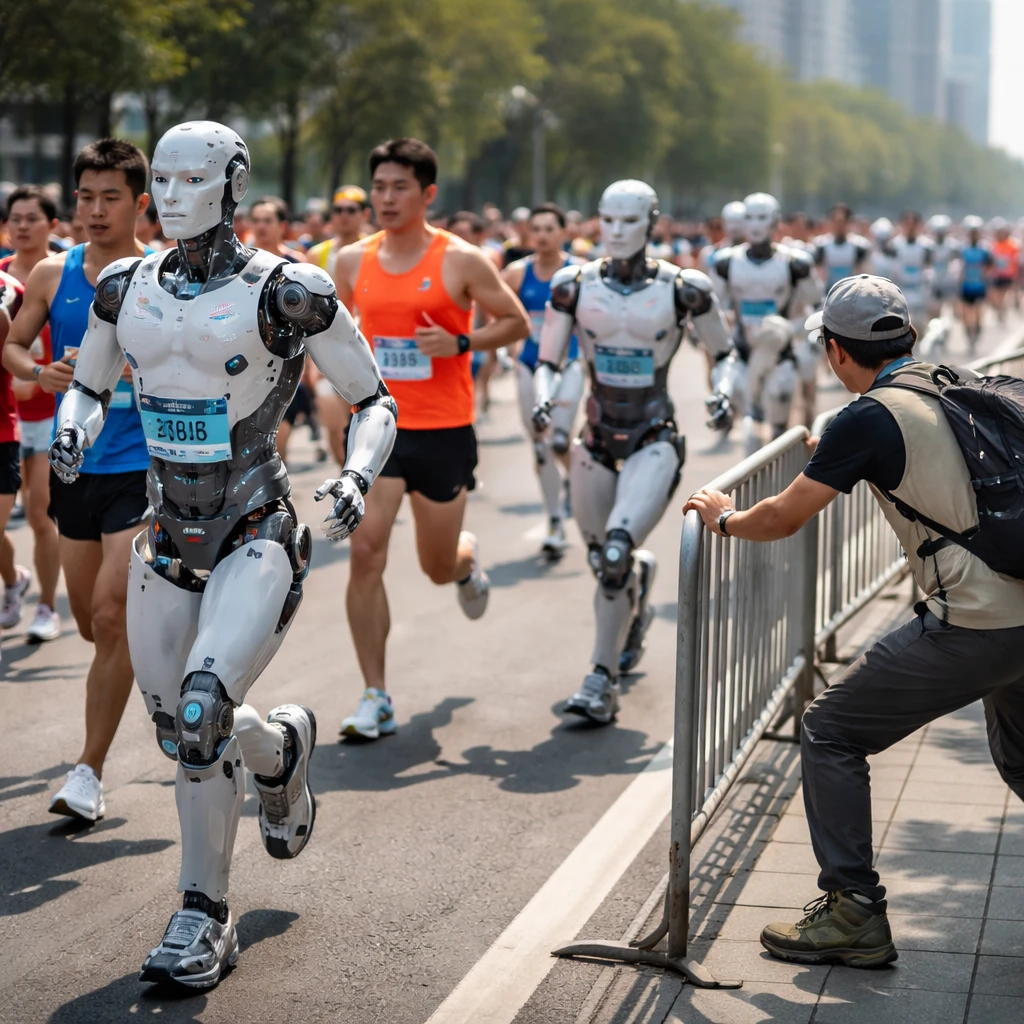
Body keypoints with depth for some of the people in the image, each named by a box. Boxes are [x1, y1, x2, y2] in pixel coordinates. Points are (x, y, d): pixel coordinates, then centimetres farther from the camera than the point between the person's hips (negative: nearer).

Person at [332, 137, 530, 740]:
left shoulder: (462, 261, -5)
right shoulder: (353, 261, 5)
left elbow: (517, 323, 1)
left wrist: (462, 343, -15)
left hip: (444, 432, -2)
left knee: (439, 568, 10)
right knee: (366, 553, -12)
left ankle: (467, 559, 52)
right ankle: (377, 700, -6)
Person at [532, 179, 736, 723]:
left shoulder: (683, 288, -5)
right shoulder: (574, 285, 0)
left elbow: (725, 353, 8)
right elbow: (548, 362, 4)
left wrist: (723, 390, -12)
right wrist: (543, 399, -17)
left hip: (654, 442, -3)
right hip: (596, 440, 4)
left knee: (617, 552, -23)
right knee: (603, 562, 15)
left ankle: (602, 683, -13)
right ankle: (640, 586, 54)